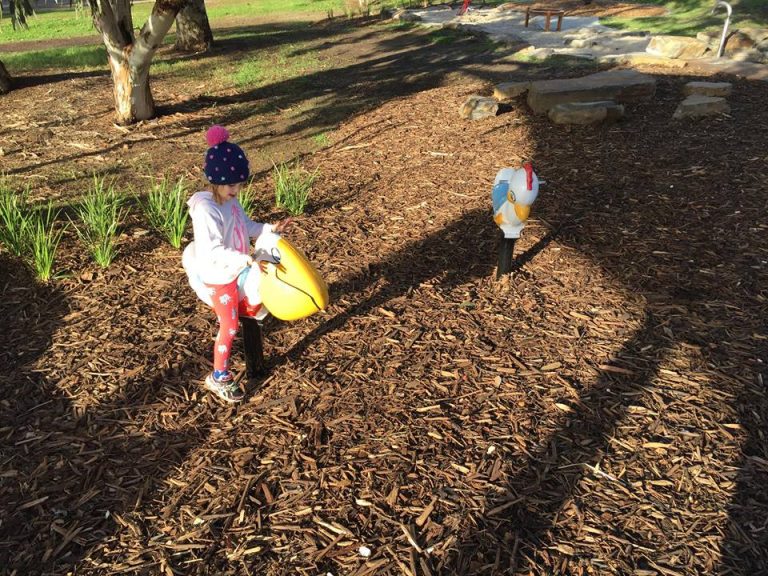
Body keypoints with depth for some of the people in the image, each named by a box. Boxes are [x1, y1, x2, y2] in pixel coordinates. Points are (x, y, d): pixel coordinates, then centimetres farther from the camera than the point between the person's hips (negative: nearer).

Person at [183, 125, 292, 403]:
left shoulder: (231, 201, -1)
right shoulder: (206, 209, -28)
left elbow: (248, 227, 11)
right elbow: (213, 251, -34)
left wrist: (271, 229, -4)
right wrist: (245, 259, -43)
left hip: (237, 271, 8)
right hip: (219, 278, -8)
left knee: (247, 310, 27)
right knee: (230, 327, 3)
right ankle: (219, 377, 22)